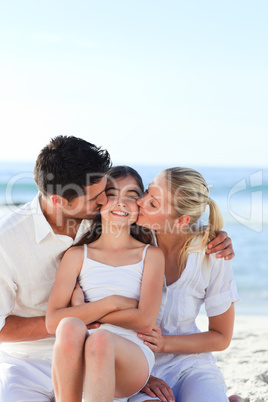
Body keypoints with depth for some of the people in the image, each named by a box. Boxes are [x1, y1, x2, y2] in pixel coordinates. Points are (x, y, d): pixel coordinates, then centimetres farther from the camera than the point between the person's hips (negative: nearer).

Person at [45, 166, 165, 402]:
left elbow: (145, 321, -3)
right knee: (70, 326, -32)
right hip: (80, 366, 1)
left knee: (101, 338, -35)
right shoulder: (77, 255, 13)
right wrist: (110, 303, -5)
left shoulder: (151, 255, 12)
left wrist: (83, 312, 0)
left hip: (133, 358, -1)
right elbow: (53, 322, 0)